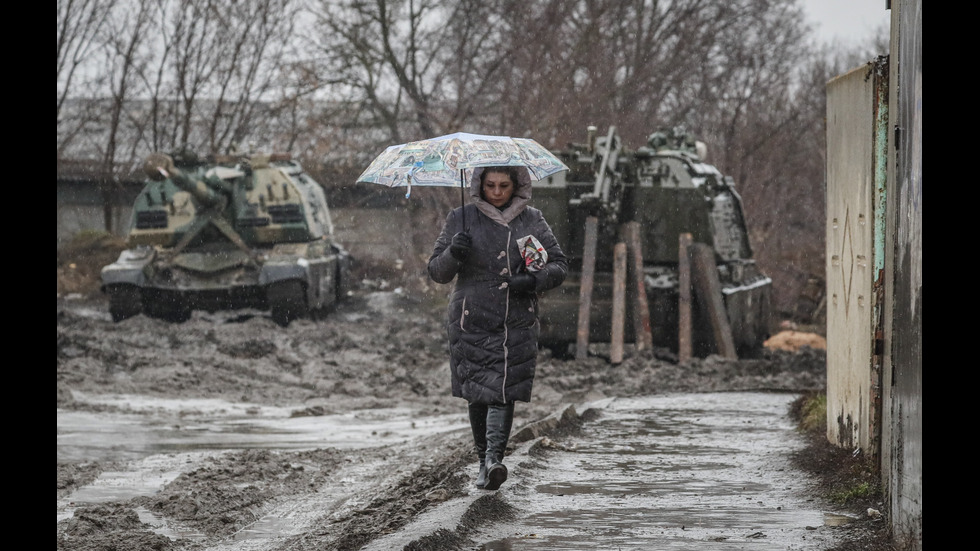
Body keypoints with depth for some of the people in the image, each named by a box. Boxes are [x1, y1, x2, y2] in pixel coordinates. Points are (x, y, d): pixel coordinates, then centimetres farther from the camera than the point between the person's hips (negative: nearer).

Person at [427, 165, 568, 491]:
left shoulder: (532, 220, 10)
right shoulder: (461, 219, 6)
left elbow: (560, 265, 10)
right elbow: (436, 272, 6)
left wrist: (535, 281, -10)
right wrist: (453, 254, -15)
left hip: (517, 321, 0)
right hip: (471, 319, 0)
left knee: (504, 390, -12)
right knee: (477, 392, -2)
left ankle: (493, 458, -22)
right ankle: (484, 458, 12)